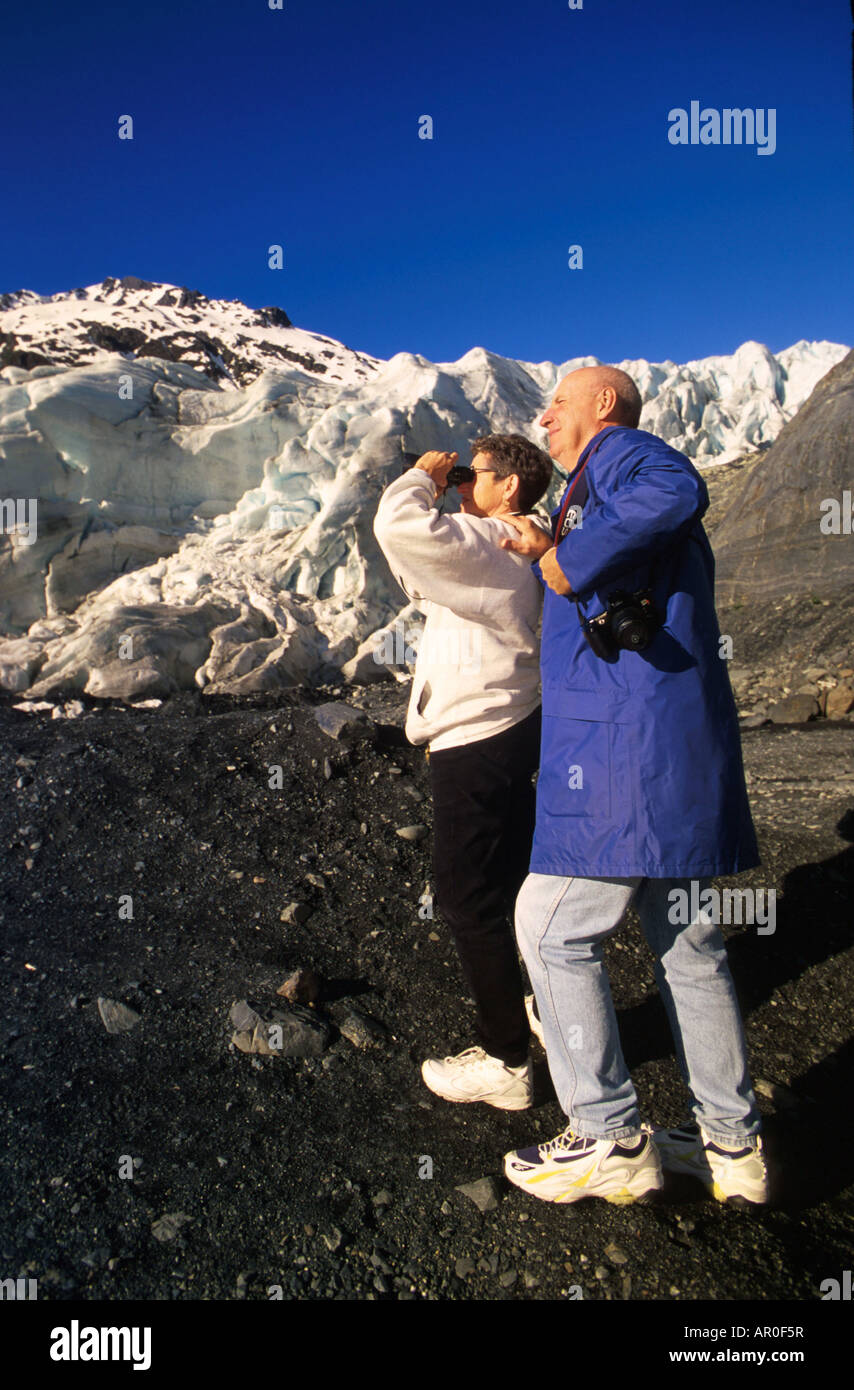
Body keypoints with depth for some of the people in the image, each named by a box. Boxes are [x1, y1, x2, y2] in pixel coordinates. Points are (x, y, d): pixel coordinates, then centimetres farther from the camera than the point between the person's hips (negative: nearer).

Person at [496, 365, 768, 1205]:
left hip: (627, 743, -10)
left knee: (553, 930, -1)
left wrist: (571, 561, -18)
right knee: (687, 943, 14)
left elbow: (674, 490, -25)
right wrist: (545, 558, 26)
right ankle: (732, 1145, 24)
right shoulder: (590, 496, 27)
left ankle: (610, 1142, 9)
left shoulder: (619, 450, -1)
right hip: (681, 753, 10)